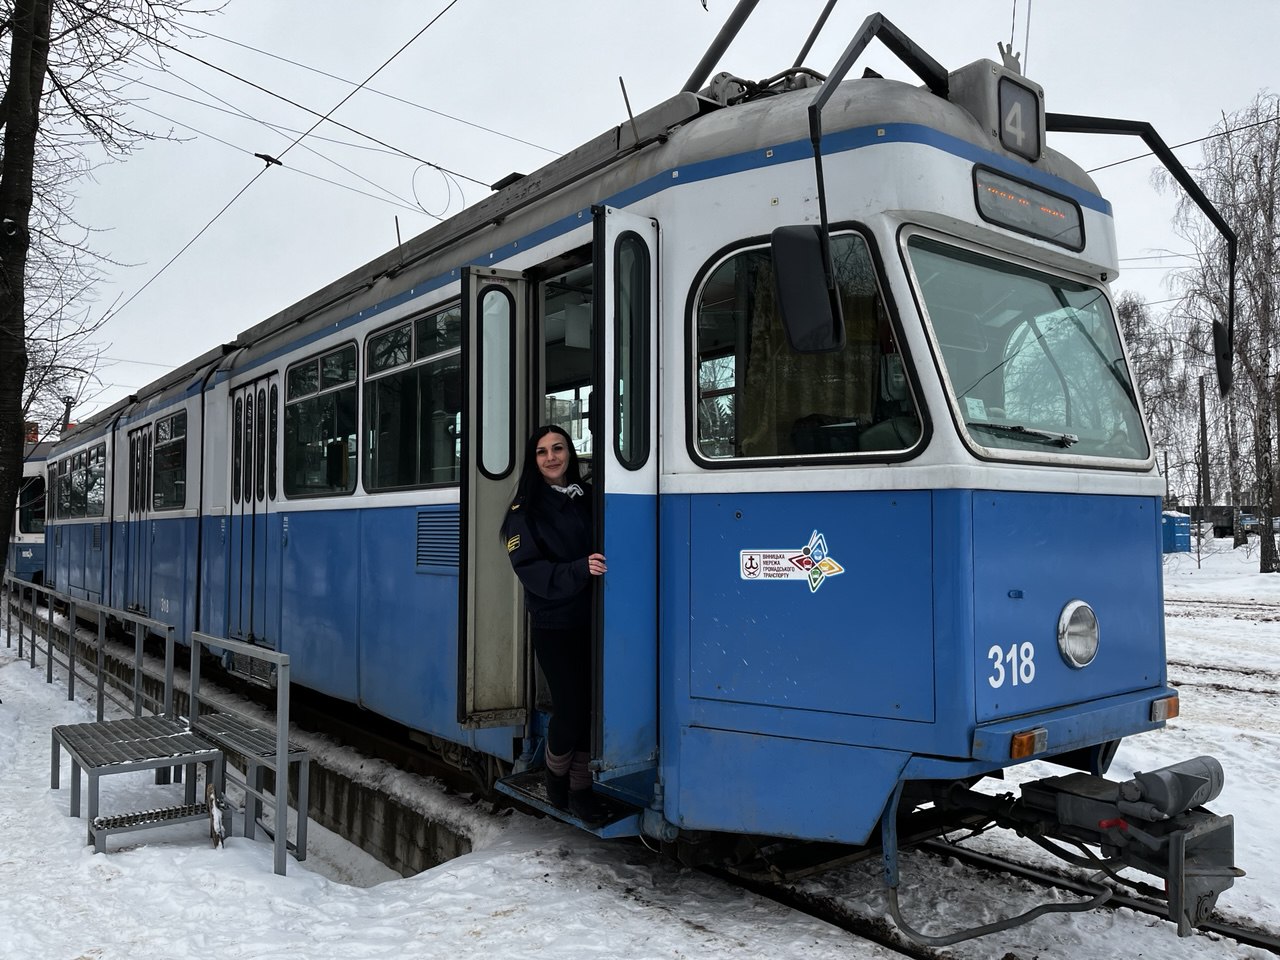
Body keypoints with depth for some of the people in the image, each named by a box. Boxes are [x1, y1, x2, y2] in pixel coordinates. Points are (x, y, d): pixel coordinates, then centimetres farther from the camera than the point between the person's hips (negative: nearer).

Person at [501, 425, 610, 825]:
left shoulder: (588, 498, 8)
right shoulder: (526, 510, -4)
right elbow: (531, 569, -14)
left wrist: (602, 565, -5)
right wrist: (579, 570, -26)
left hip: (593, 621, 4)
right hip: (555, 625, -4)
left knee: (591, 705, 4)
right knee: (570, 708, -2)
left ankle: (580, 788, 21)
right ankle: (555, 777, 26)